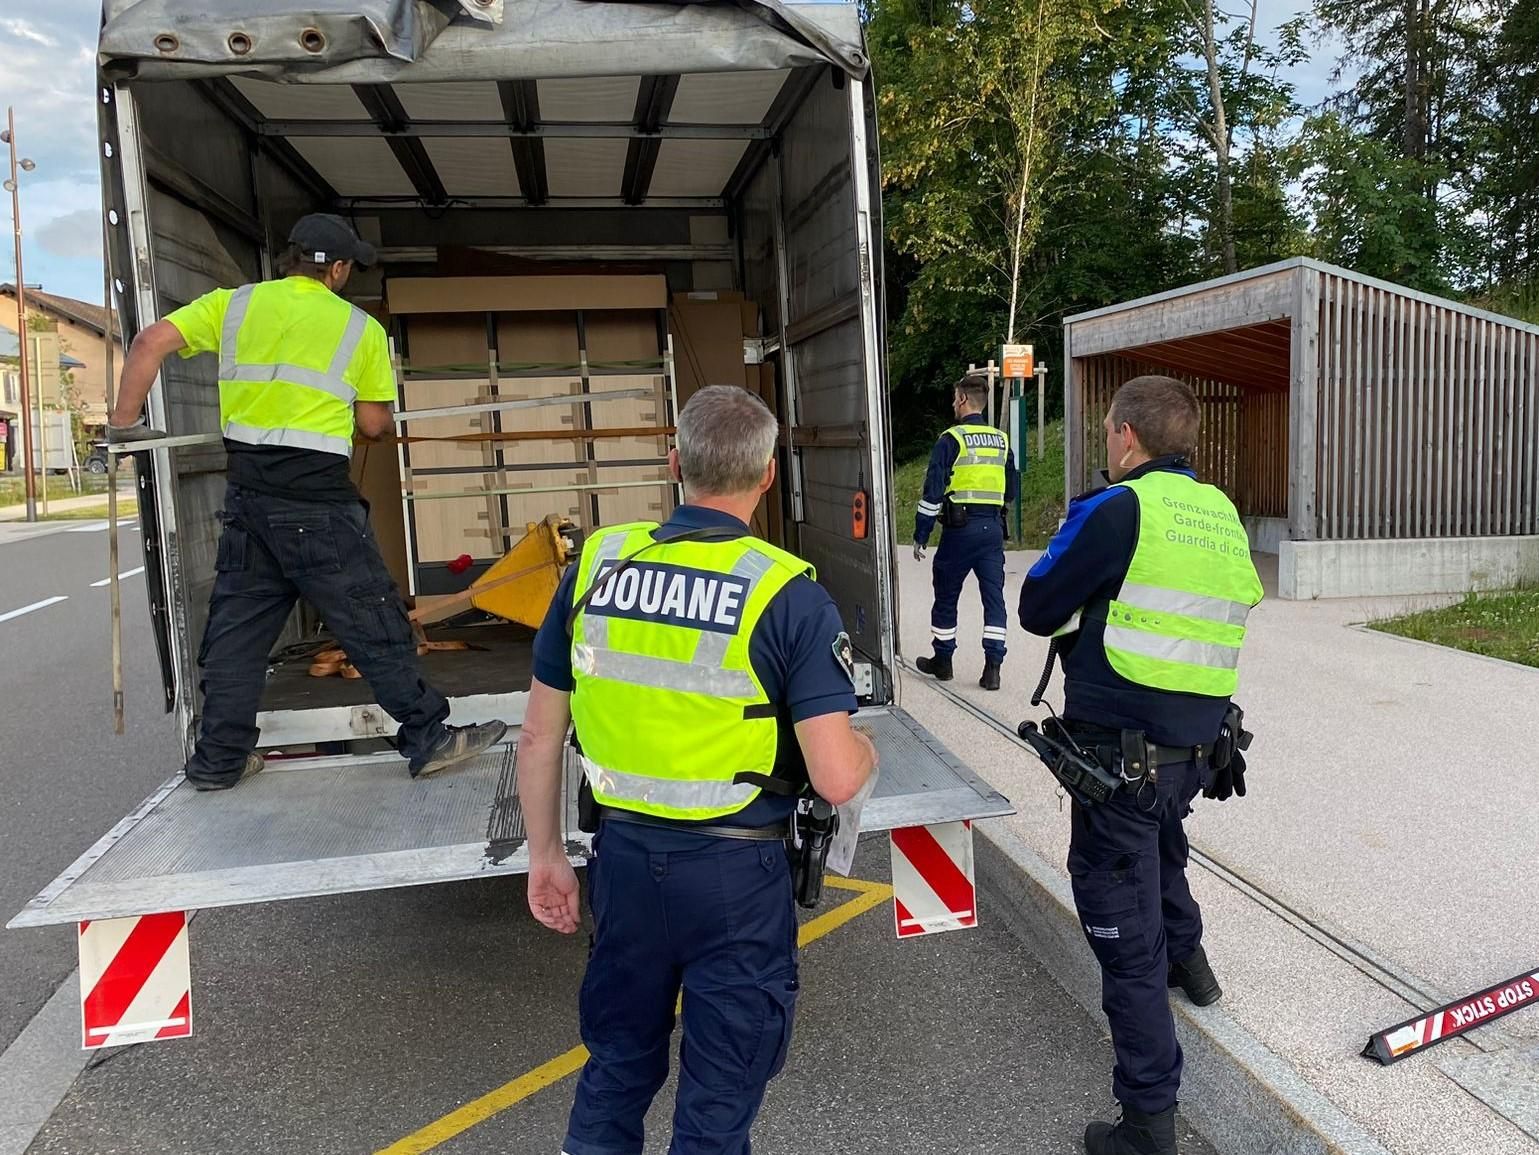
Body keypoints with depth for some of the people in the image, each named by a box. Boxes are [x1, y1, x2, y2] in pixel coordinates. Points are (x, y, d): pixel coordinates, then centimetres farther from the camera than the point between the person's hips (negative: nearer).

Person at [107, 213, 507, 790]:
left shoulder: (233, 304, 10)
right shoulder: (361, 327, 2)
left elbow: (151, 342, 0)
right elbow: (375, 423, 3)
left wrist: (125, 423, 6)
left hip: (248, 493, 5)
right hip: (318, 500, -4)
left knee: (236, 624, 14)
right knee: (373, 624, 1)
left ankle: (218, 759, 22)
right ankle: (429, 738, 8)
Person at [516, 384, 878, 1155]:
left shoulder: (597, 565, -5)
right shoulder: (786, 593, -16)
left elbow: (539, 735, 2)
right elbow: (837, 779, -18)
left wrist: (545, 854, 14)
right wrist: (867, 750, 5)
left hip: (624, 854, 4)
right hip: (734, 870, -4)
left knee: (616, 1066, 27)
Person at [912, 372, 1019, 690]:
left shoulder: (951, 439, -7)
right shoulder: (1002, 441, 9)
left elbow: (933, 492, -9)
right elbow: (1012, 491, 17)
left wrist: (920, 537, -4)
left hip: (960, 529, -4)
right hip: (993, 528, 4)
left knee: (946, 596, 10)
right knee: (994, 596, 5)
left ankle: (942, 660, 21)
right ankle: (993, 667, 1)